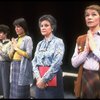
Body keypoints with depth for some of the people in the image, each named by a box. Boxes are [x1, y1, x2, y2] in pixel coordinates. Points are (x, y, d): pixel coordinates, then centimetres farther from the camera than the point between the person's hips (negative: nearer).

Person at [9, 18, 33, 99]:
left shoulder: (28, 39, -4)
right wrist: (13, 48, -4)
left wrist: (16, 48, -7)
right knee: (14, 91, 9)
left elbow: (28, 55, -13)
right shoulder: (15, 40, 14)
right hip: (14, 66, 7)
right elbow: (10, 56, 15)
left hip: (23, 66, -6)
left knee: (21, 92, -3)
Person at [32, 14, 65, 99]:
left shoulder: (58, 42, -6)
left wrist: (44, 79, -15)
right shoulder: (40, 44, 11)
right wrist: (38, 77, -11)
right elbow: (34, 62, 6)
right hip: (40, 80, 5)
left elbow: (56, 63, -16)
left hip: (52, 78, -5)